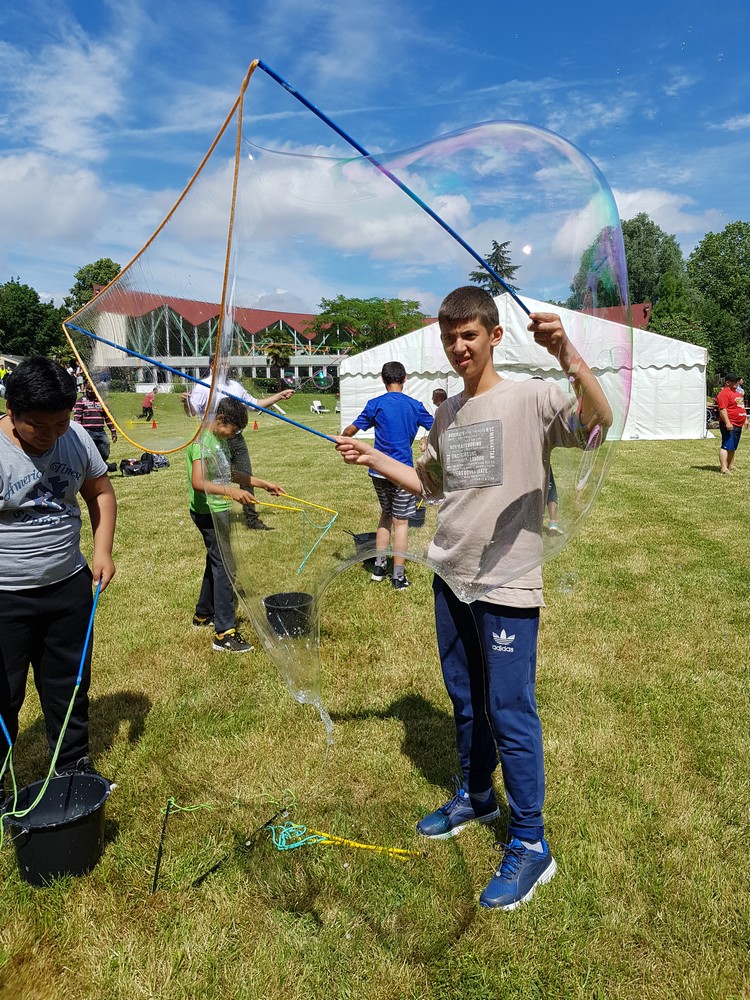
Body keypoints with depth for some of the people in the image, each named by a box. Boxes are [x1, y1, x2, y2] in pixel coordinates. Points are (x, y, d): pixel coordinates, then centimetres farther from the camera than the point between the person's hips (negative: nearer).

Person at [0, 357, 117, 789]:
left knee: (70, 686, 18)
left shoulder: (76, 437, -5)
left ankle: (74, 768, 38)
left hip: (70, 587, 5)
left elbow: (100, 491, 9)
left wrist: (103, 550, -1)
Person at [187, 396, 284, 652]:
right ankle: (224, 633, -7)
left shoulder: (219, 441, 12)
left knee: (216, 563, 21)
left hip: (218, 511, 10)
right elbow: (198, 482, -31)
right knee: (224, 566, -10)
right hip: (208, 512, -10)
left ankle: (203, 615, 37)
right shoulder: (202, 441, -19)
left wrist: (264, 483, 18)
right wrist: (230, 491, -43)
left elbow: (232, 472, 21)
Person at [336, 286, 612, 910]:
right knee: (466, 700, 21)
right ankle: (476, 797, 42)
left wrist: (569, 357, -42)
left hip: (507, 584, -7)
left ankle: (530, 845, 17)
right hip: (451, 578, 7)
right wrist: (373, 459, 13)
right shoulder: (446, 416, 11)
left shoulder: (531, 399, -9)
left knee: (510, 712, -1)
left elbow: (599, 422, -27)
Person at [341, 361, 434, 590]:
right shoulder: (415, 405, 1)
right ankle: (398, 576, 5)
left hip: (378, 470, 2)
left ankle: (379, 566, 22)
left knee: (386, 514, 20)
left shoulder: (376, 404, -2)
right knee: (401, 521, 4)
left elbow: (351, 430, -1)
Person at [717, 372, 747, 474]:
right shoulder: (724, 393, -13)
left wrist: (745, 419, 25)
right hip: (729, 425, -10)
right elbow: (722, 409, -21)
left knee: (733, 447, 14)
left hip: (738, 425, 10)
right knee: (726, 446, -12)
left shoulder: (737, 393, 20)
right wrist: (727, 422, -27)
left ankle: (730, 466, 22)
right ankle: (723, 468, -14)